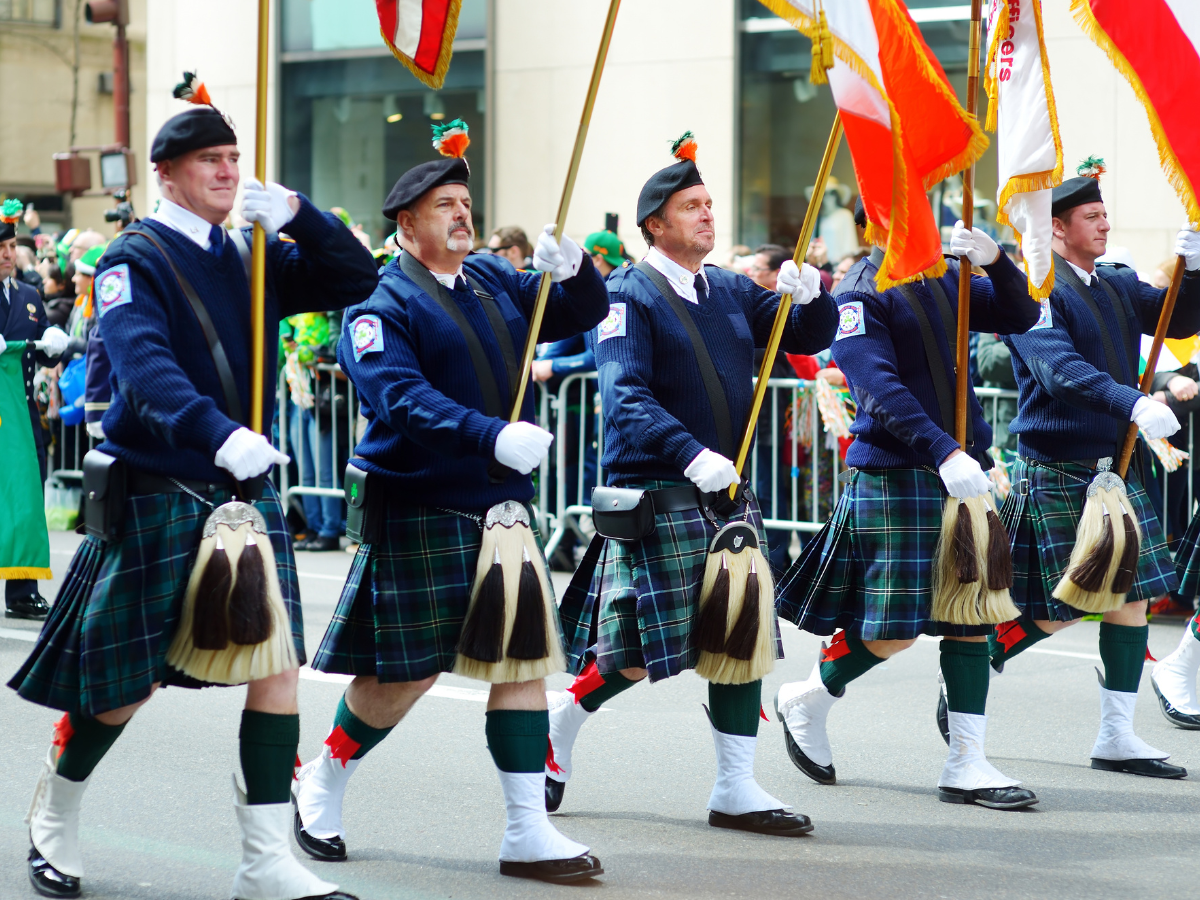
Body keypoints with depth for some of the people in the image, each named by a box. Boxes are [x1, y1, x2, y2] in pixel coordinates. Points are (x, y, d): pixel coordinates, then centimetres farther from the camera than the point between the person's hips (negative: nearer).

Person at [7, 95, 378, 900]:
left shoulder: (250, 258, 12)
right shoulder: (135, 259, -7)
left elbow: (358, 282, 10)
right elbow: (144, 362, -24)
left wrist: (297, 215, -7)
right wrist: (219, 434, -40)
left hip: (246, 489, 5)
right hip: (157, 494, -5)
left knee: (277, 663, -5)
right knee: (126, 682, 3)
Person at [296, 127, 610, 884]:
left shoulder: (495, 280, 9)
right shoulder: (383, 304, -12)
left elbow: (580, 316, 12)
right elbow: (403, 400, -25)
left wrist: (573, 269, -11)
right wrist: (495, 437, -36)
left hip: (501, 507, 6)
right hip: (421, 512, -6)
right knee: (407, 672, 0)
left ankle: (529, 830, 6)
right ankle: (321, 786, 25)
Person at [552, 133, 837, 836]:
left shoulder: (731, 291, 13)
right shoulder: (630, 296, -8)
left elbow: (808, 340, 14)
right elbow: (626, 396, -19)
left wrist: (811, 295, -9)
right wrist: (692, 455, -32)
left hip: (727, 489, 7)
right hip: (657, 490, -7)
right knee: (643, 650, -6)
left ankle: (738, 789, 7)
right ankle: (559, 724, 19)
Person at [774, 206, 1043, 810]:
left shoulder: (944, 280, 13)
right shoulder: (860, 295, -9)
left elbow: (1021, 316, 11)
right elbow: (881, 389, -20)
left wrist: (995, 261, -8)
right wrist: (943, 453, -30)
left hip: (959, 470, 7)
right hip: (893, 473, -7)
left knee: (970, 616, 3)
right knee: (894, 628, -5)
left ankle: (967, 765, 6)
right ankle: (805, 702, 21)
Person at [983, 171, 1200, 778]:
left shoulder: (1118, 286, 13)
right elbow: (1060, 368, -25)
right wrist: (1133, 403, -38)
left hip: (1115, 466, 7)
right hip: (1055, 471, -7)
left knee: (1131, 592, 3)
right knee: (1060, 608, -6)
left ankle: (1116, 737, 10)